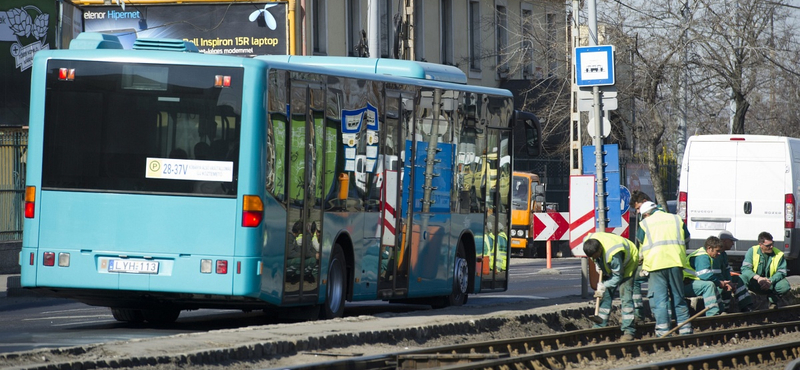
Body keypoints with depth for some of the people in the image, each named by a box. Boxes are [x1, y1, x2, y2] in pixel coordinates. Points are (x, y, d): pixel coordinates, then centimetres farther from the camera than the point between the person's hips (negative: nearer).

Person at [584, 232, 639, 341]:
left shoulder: (613, 253, -42)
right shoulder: (588, 242, -23)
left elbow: (618, 276, -29)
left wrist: (603, 287, -29)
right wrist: (599, 266, -6)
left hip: (627, 264, -7)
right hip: (610, 267, 7)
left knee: (625, 296, -15)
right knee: (605, 296, 2)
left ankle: (628, 331, -14)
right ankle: (600, 326, 6)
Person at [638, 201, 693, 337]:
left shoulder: (645, 223, 10)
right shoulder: (676, 219, 18)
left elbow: (642, 248, 12)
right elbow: (686, 240, 17)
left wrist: (641, 261, 28)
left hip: (655, 264, -3)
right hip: (676, 262, 3)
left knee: (659, 299, -4)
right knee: (679, 298, 10)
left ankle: (663, 331, -11)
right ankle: (685, 330, 8)